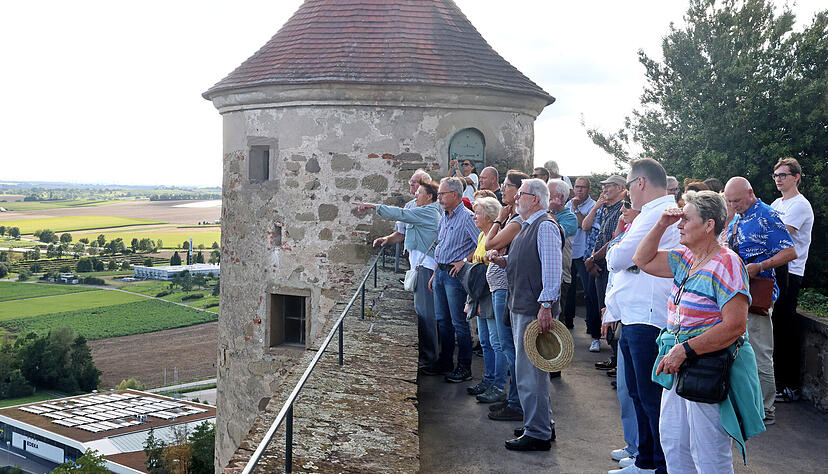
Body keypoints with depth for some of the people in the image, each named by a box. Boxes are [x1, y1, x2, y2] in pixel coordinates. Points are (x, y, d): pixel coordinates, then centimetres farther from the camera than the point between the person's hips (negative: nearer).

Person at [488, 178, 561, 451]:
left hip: (536, 310, -11)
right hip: (520, 307, 11)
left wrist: (546, 306, -26)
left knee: (529, 371, -6)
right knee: (531, 369, 17)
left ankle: (537, 434, 3)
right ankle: (544, 425, 29)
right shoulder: (528, 227, 18)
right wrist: (503, 261, 8)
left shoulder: (545, 227, -14)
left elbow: (551, 269, -21)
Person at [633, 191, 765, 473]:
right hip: (679, 366, 9)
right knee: (672, 443, 16)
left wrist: (685, 349, -24)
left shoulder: (726, 264, -17)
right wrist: (661, 225, 6)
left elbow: (735, 326, -23)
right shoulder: (686, 259, 9)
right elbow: (644, 260, 20)